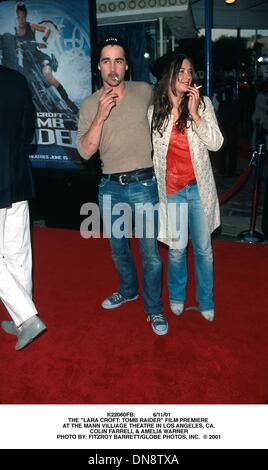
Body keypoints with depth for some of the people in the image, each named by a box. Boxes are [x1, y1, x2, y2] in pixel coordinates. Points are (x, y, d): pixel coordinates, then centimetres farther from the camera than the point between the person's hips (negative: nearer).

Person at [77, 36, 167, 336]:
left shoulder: (145, 91, -1)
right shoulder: (89, 105, 0)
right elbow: (85, 151, -9)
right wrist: (100, 115, -20)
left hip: (143, 184, -2)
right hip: (110, 187, 2)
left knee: (150, 252, 1)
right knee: (118, 248, 18)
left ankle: (154, 308, 20)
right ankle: (128, 290, 43)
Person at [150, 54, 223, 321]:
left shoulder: (203, 104, 0)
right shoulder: (155, 111, 2)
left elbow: (215, 143, -8)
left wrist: (194, 113, -16)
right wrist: (152, 184, 13)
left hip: (200, 188, 0)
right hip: (171, 189, 0)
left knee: (203, 248, 7)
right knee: (177, 247, 3)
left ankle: (206, 302, 27)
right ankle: (176, 296, 30)